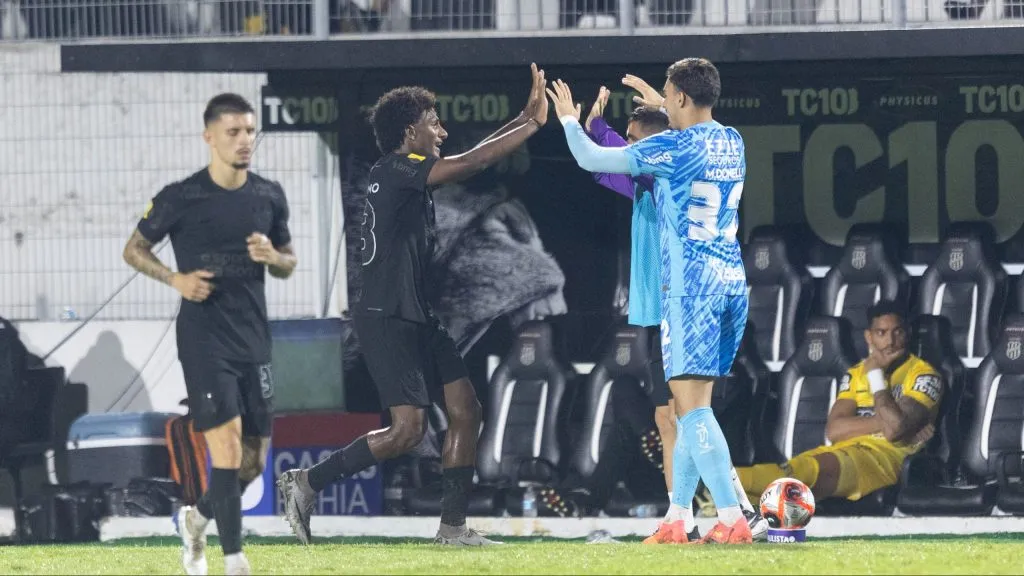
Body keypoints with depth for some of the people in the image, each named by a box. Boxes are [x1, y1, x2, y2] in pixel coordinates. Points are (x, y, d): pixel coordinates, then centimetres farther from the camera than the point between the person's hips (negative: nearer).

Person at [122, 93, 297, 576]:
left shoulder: (269, 197, 6)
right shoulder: (181, 198, -6)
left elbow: (288, 264, 17)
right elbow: (134, 249, 5)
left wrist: (273, 256, -7)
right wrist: (176, 279, -11)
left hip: (253, 338, 5)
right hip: (204, 338, -5)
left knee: (253, 462, 6)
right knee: (227, 445, -16)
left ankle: (196, 518, 34)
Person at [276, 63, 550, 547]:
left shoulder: (409, 174, 15)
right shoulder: (393, 171, -13)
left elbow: (469, 161, 26)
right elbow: (469, 164, -18)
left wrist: (522, 121, 20)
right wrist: (531, 126, -11)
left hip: (415, 317, 10)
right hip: (386, 318, -10)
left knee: (465, 410, 5)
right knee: (408, 428, -15)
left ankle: (452, 526, 8)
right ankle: (306, 483, -6)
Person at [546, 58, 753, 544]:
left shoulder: (675, 147, -11)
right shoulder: (731, 143, 11)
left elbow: (591, 158, -4)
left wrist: (570, 119, 15)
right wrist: (661, 106, 49)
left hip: (690, 282, -8)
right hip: (732, 280, 8)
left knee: (692, 404, -11)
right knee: (690, 402, 14)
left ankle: (733, 518, -22)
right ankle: (681, 518, 16)